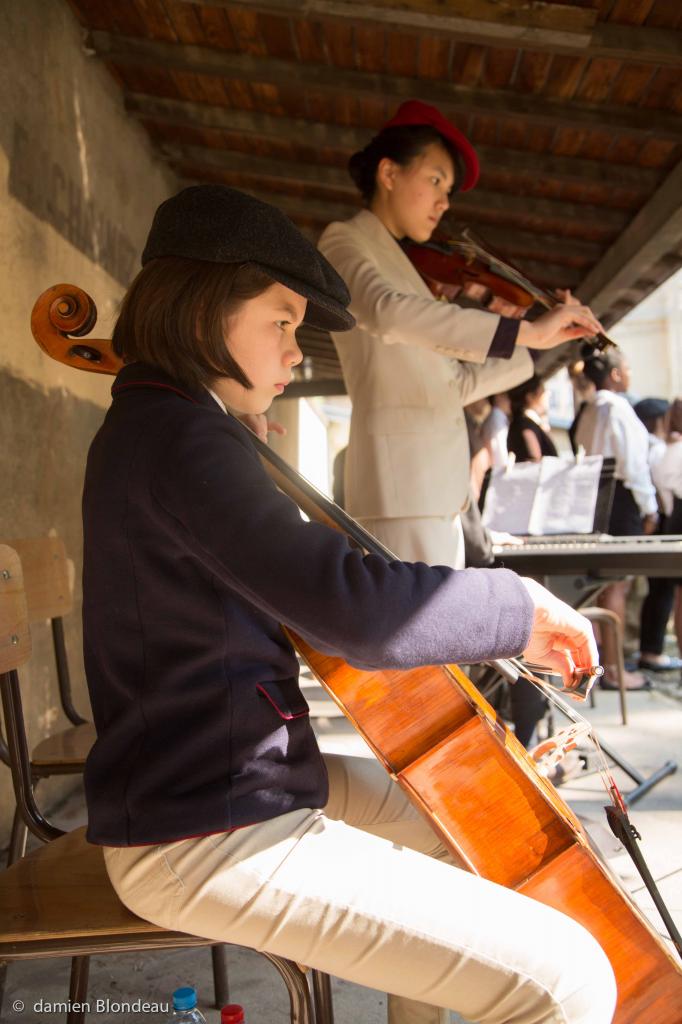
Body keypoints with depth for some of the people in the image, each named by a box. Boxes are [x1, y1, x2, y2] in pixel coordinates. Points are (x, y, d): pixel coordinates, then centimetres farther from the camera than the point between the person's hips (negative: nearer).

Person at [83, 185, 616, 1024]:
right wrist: (520, 607, -18)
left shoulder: (150, 426, 12)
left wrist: (249, 441, 13)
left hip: (227, 777, 11)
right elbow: (350, 607, -33)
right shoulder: (180, 437, -21)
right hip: (204, 841, -11)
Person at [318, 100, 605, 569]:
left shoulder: (400, 264, 24)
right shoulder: (344, 240, 1)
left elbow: (453, 386, 21)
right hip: (401, 476, -9)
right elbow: (386, 311, -24)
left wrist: (540, 343, 16)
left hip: (439, 484, 9)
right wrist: (524, 330, -27)